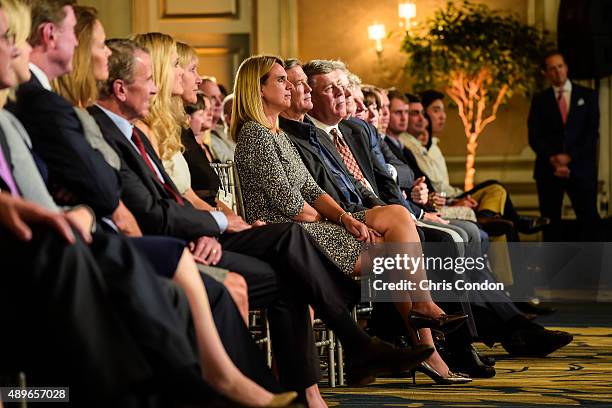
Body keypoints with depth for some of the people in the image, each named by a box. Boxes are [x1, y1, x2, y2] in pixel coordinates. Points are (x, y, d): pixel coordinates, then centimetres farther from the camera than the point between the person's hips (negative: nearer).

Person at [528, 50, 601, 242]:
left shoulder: (588, 96, 9)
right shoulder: (540, 100, 11)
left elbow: (592, 132, 2)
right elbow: (534, 137, 4)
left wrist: (570, 157, -10)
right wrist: (552, 160, -11)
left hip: (580, 168, -1)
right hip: (549, 170, 1)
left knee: (590, 221, -7)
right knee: (551, 223, 1)